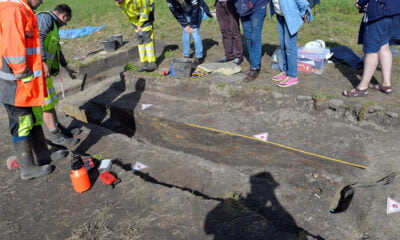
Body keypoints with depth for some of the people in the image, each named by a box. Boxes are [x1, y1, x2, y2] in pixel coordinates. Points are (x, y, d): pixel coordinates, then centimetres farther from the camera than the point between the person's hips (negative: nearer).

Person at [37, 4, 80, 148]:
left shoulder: (52, 23, 23)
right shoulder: (46, 18, -9)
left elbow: (56, 49, 33)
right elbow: (37, 39, -26)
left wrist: (67, 68, 39)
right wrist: (44, 62, -29)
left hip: (43, 69, 10)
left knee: (50, 101, 19)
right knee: (46, 103, -4)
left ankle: (57, 127, 33)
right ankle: (56, 135, 3)